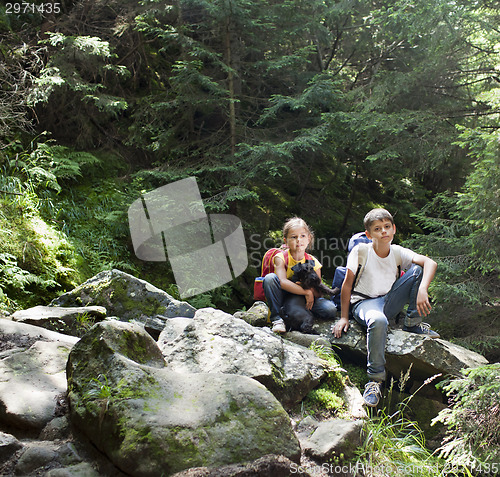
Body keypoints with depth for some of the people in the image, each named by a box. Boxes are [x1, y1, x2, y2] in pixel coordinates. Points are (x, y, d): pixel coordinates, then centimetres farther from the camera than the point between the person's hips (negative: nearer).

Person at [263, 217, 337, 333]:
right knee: (270, 278, -33)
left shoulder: (313, 262, -5)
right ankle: (276, 317, -21)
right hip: (282, 295, -3)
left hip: (301, 298, 3)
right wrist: (307, 292, -29)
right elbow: (282, 282, -29)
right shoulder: (281, 257, -13)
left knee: (330, 310, -22)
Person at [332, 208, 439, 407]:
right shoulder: (360, 251, -11)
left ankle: (413, 324, -2)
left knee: (418, 270, -14)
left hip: (390, 302, 4)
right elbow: (347, 284, -8)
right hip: (364, 303, -4)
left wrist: (422, 290, -35)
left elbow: (430, 263, -16)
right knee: (378, 321, -42)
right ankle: (375, 378, -24)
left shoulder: (398, 252, -2)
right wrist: (344, 317, -8)